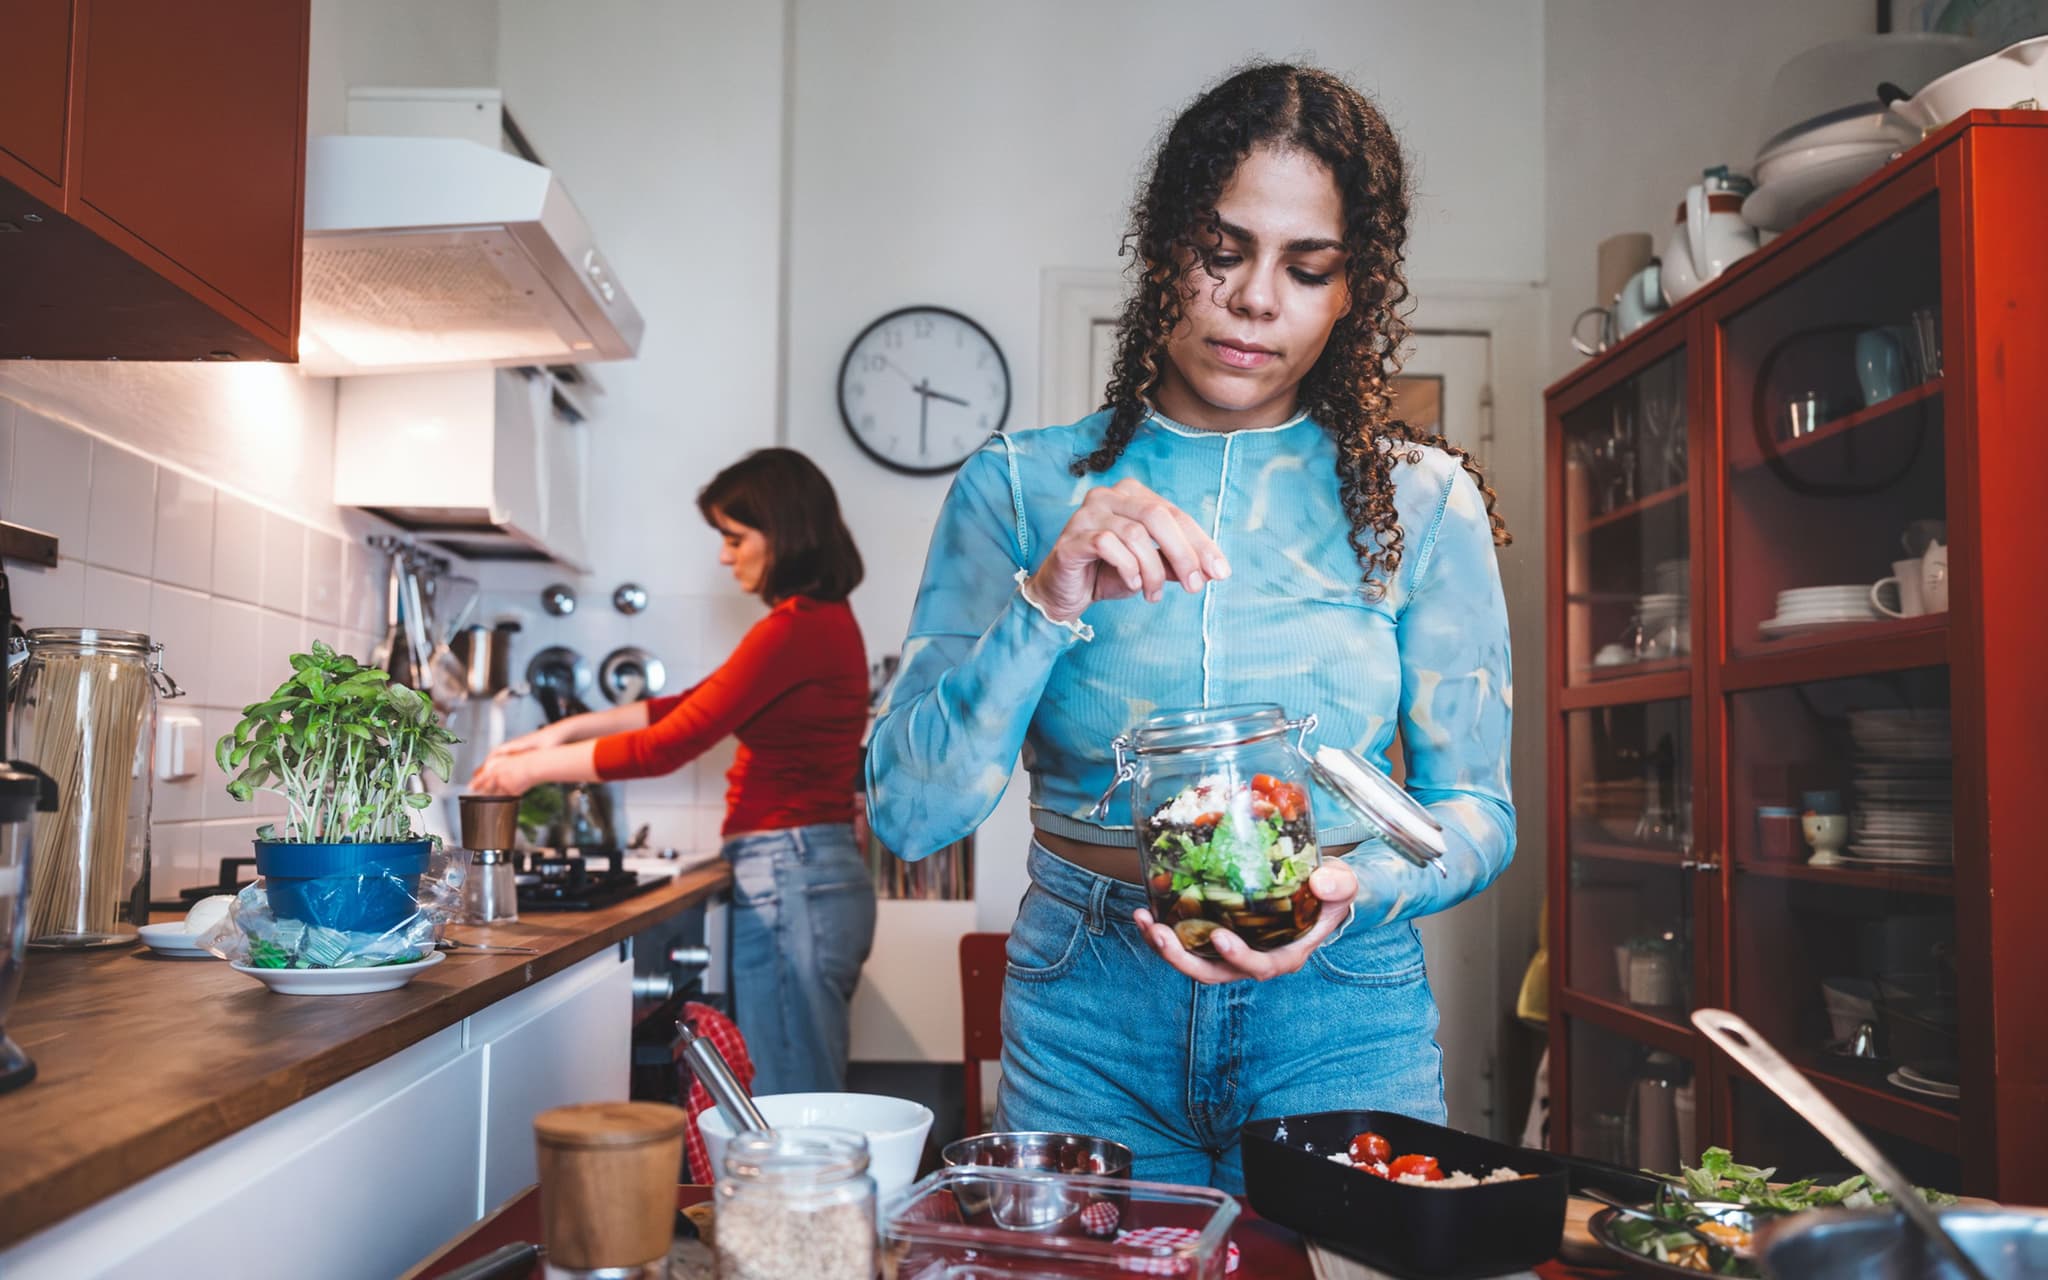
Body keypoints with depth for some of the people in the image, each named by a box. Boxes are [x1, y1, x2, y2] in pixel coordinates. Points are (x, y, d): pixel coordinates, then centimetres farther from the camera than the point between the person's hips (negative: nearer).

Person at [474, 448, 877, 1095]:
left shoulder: (796, 626, -17)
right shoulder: (823, 619, 15)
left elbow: (669, 745, -16)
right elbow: (699, 704, 19)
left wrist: (535, 767, -5)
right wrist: (572, 729, 12)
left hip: (788, 882, -10)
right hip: (822, 876, 10)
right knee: (812, 1097, 16)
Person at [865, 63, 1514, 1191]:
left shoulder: (1421, 503, -1)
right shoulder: (1022, 486, -3)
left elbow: (1473, 805, 1)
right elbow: (907, 811, -9)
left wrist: (1353, 887, -20)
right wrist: (1048, 604, -24)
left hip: (1340, 1017, 1)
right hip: (1086, 1017, 0)